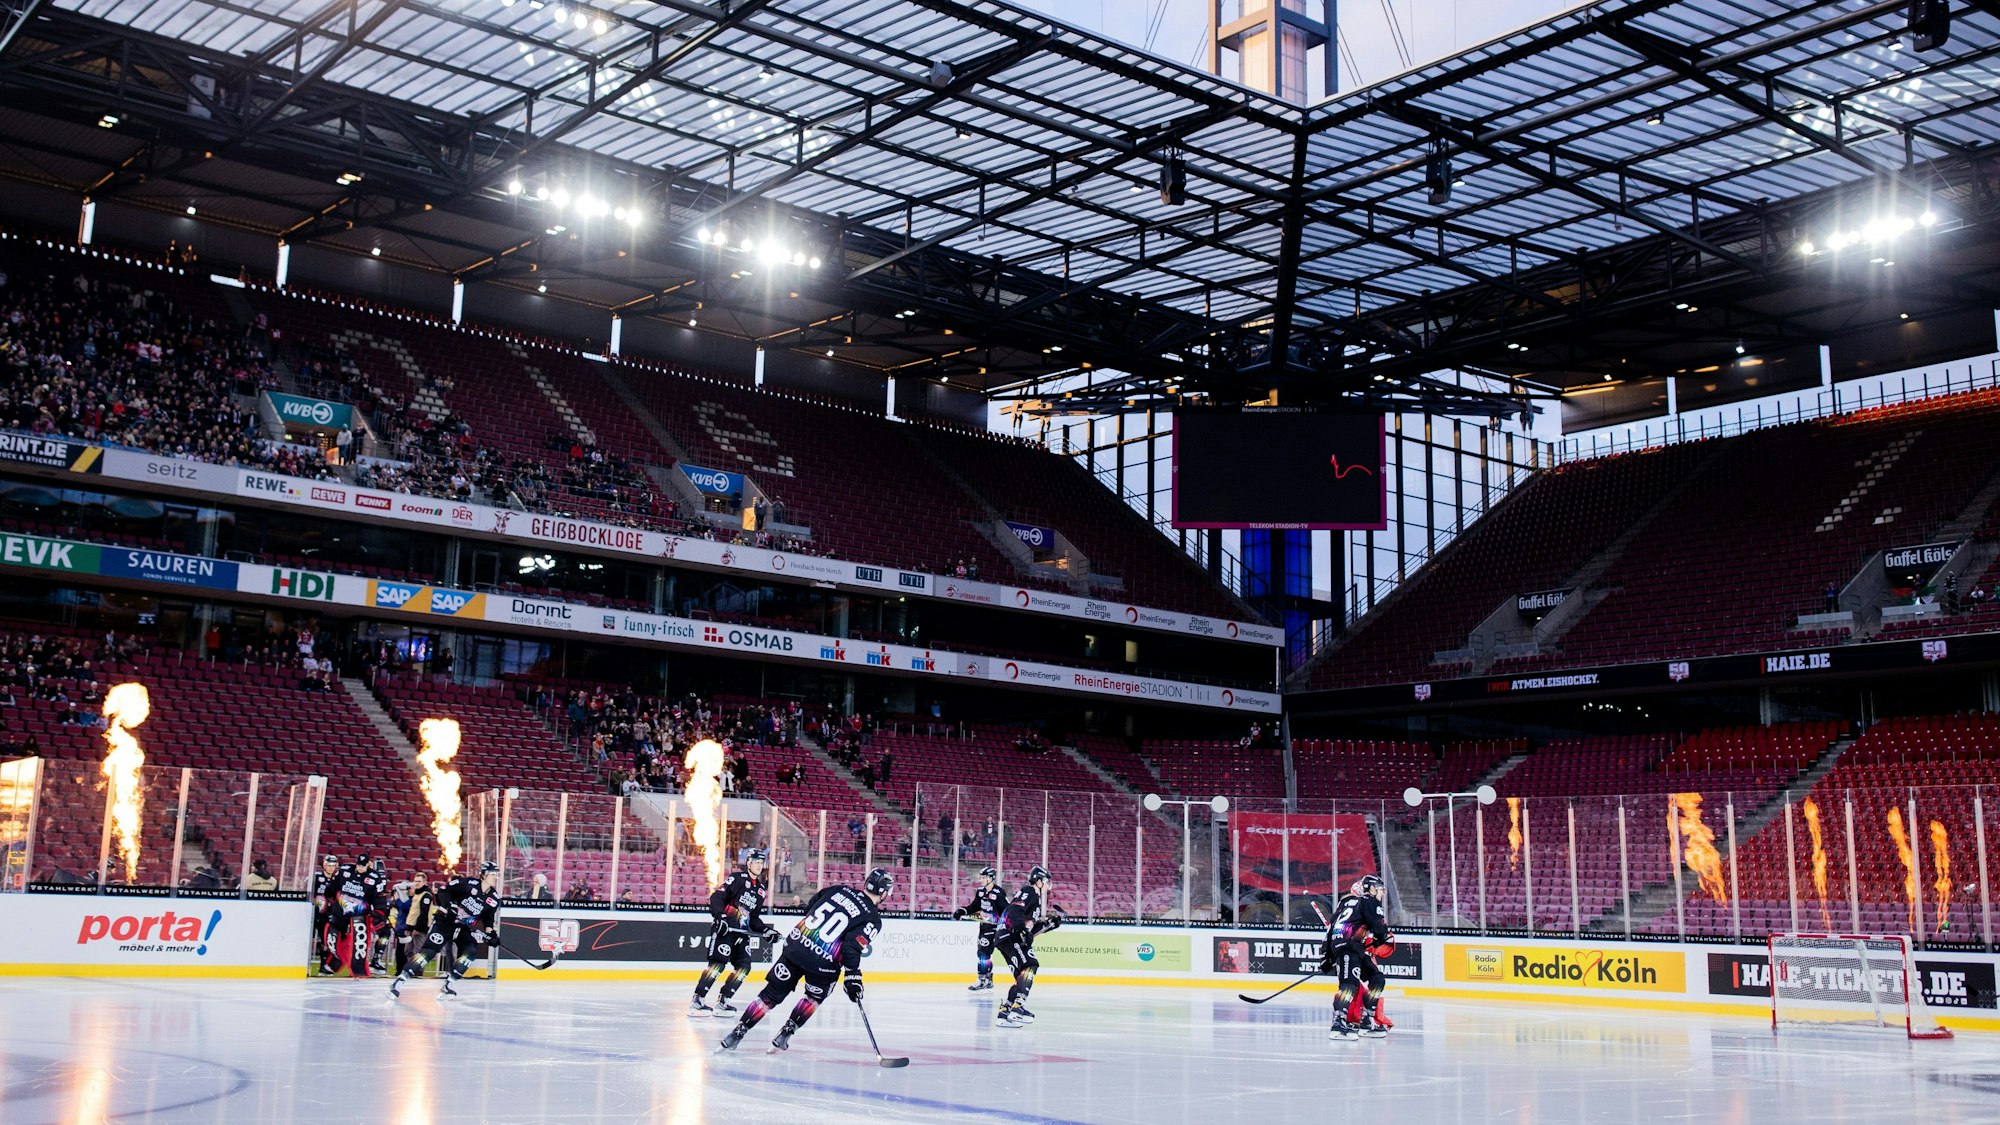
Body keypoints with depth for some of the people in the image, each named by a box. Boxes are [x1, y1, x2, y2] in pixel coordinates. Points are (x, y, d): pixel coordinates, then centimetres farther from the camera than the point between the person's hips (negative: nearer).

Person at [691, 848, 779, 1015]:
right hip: (724, 928, -8)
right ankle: (697, 1001, -18)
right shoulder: (738, 878, -3)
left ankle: (722, 1002, 7)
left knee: (744, 967, 0)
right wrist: (719, 916, -25)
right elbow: (716, 897, -12)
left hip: (742, 932, 8)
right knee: (718, 963, -18)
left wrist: (766, 931, 7)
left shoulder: (761, 890, 19)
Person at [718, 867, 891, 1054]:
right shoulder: (873, 919, -4)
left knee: (770, 996, 13)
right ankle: (784, 1036, 21)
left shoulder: (839, 890, 10)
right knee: (814, 998, 26)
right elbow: (852, 948, -16)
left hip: (795, 946, 4)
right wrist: (852, 977, -13)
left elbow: (809, 908, 20)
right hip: (823, 963, -4)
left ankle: (737, 1033, 10)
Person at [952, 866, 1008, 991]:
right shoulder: (980, 892, 6)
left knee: (984, 952, -13)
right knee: (983, 953, 11)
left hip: (994, 927, -8)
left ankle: (982, 981, -9)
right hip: (984, 925, 8)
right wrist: (962, 911, 3)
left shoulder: (999, 893, -17)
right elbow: (974, 906, 15)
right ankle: (988, 980, 22)